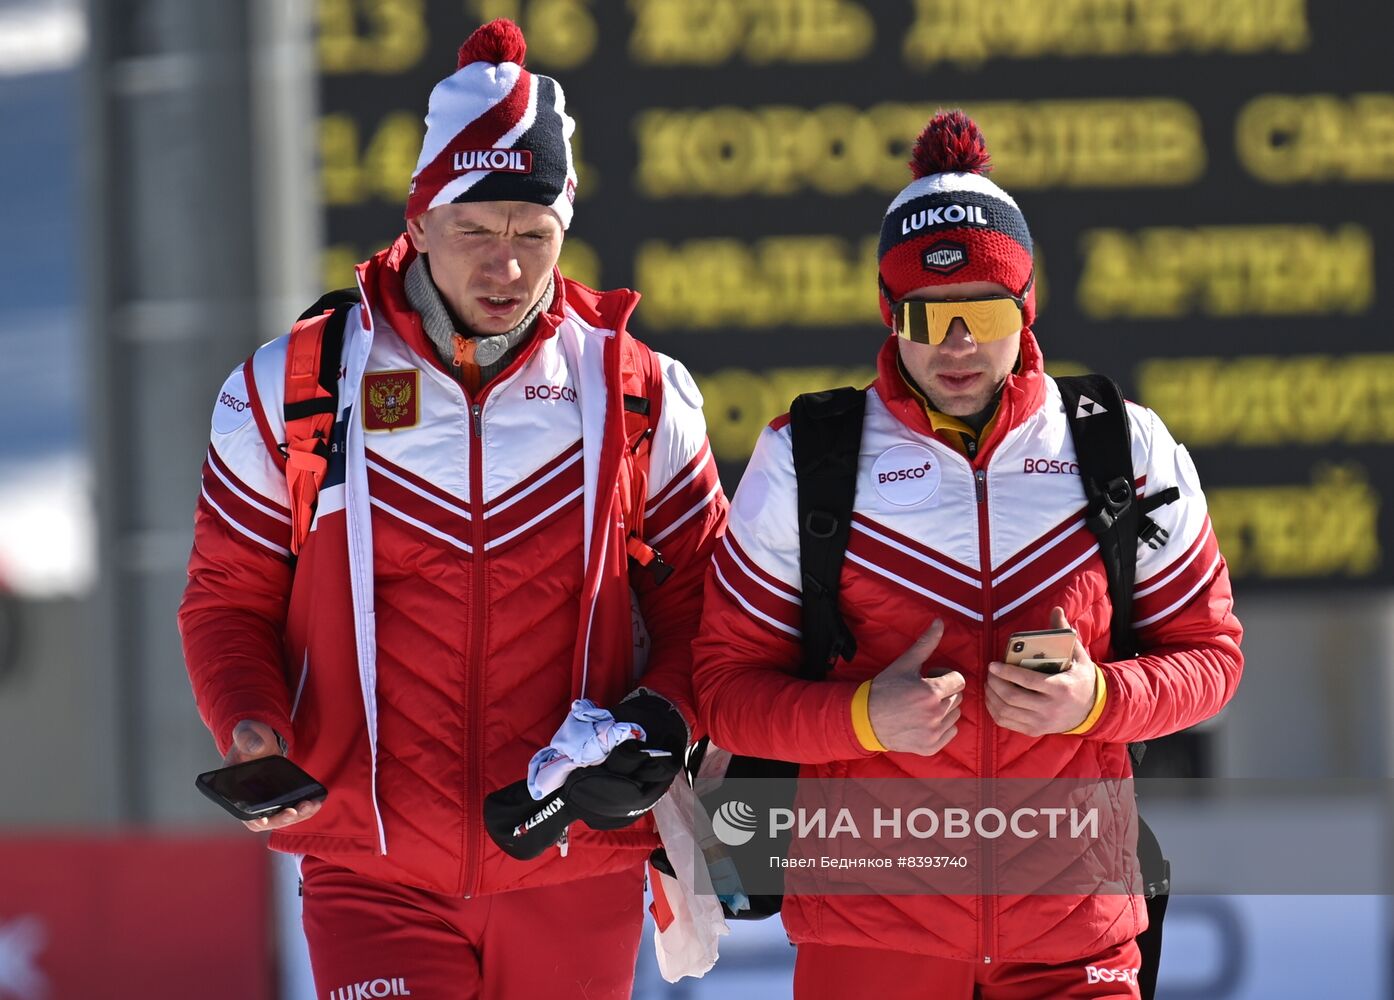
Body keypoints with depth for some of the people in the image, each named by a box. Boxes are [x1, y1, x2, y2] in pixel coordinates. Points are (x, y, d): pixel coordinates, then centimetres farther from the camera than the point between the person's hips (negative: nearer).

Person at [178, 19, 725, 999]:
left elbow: (697, 597, 9)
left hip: (576, 873, 1)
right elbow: (229, 599, 7)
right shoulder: (292, 391, -1)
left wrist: (661, 720, -10)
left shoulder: (638, 396, 2)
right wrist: (252, 731, -11)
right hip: (372, 872, -1)